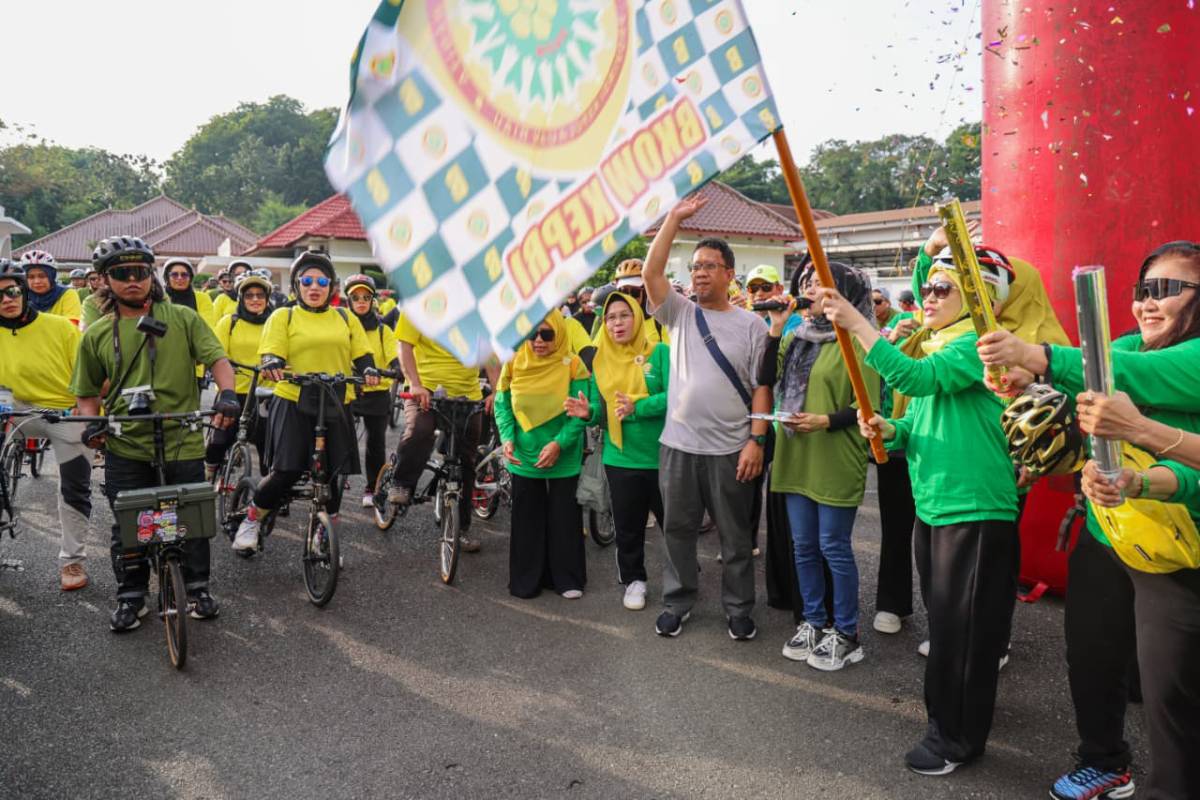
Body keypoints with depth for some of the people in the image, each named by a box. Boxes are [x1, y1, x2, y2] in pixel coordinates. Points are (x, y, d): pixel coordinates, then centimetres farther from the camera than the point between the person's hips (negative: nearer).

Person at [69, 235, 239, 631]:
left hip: (183, 442, -1)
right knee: (127, 527, 10)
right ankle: (131, 597, 27)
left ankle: (198, 588, 28)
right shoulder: (96, 334, 6)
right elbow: (86, 391, 13)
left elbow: (217, 359, -7)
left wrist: (226, 394, -25)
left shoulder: (182, 318, 0)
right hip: (126, 448, 2)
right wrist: (90, 422, -6)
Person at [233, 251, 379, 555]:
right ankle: (251, 519, 16)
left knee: (333, 475, 4)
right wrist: (273, 365, -27)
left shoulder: (346, 318, 14)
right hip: (293, 403, -3)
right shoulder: (283, 317, 7)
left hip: (335, 405, 3)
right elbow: (271, 355, -4)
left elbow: (361, 355, 10)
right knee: (286, 472, -11)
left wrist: (369, 370, -12)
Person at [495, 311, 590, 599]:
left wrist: (559, 443, -21)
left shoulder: (572, 365, -10)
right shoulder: (514, 363, -3)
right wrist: (507, 437, -13)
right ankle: (526, 580, 24)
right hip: (523, 457, 2)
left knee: (564, 519, 8)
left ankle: (568, 579, 22)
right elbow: (501, 404, 2)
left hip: (564, 458, -2)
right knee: (527, 519, 11)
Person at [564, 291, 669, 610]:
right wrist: (590, 412, -18)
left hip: (662, 457, -3)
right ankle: (633, 581, 32)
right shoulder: (601, 361, 5)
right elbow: (602, 411, 4)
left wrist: (638, 407, -29)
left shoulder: (660, 352, -7)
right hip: (621, 459, 3)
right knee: (628, 527, 14)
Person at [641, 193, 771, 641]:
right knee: (678, 530, 13)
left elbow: (761, 387, -3)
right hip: (678, 444, 2)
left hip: (730, 449, -2)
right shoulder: (679, 314, 6)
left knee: (734, 536, 9)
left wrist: (756, 440, -11)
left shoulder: (750, 325, 0)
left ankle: (739, 610, 24)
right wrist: (675, 218, -10)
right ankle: (677, 602, 29)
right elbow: (651, 272, -9)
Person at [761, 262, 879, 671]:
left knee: (833, 547, 1)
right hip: (796, 457, 7)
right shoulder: (797, 337, 11)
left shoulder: (857, 342, -10)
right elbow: (767, 378, 1)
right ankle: (814, 622, 28)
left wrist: (826, 421, -23)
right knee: (804, 546, 13)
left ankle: (847, 633, 16)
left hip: (835, 462, -6)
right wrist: (775, 330, -3)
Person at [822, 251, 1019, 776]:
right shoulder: (932, 348, 13)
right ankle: (948, 713, 37)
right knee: (943, 621, 20)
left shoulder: (976, 345, -14)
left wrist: (856, 323, -29)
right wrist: (888, 430, -6)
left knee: (961, 628, 2)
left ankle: (957, 735, 18)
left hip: (975, 509, -9)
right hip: (931, 505, 9)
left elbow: (916, 379, -29)